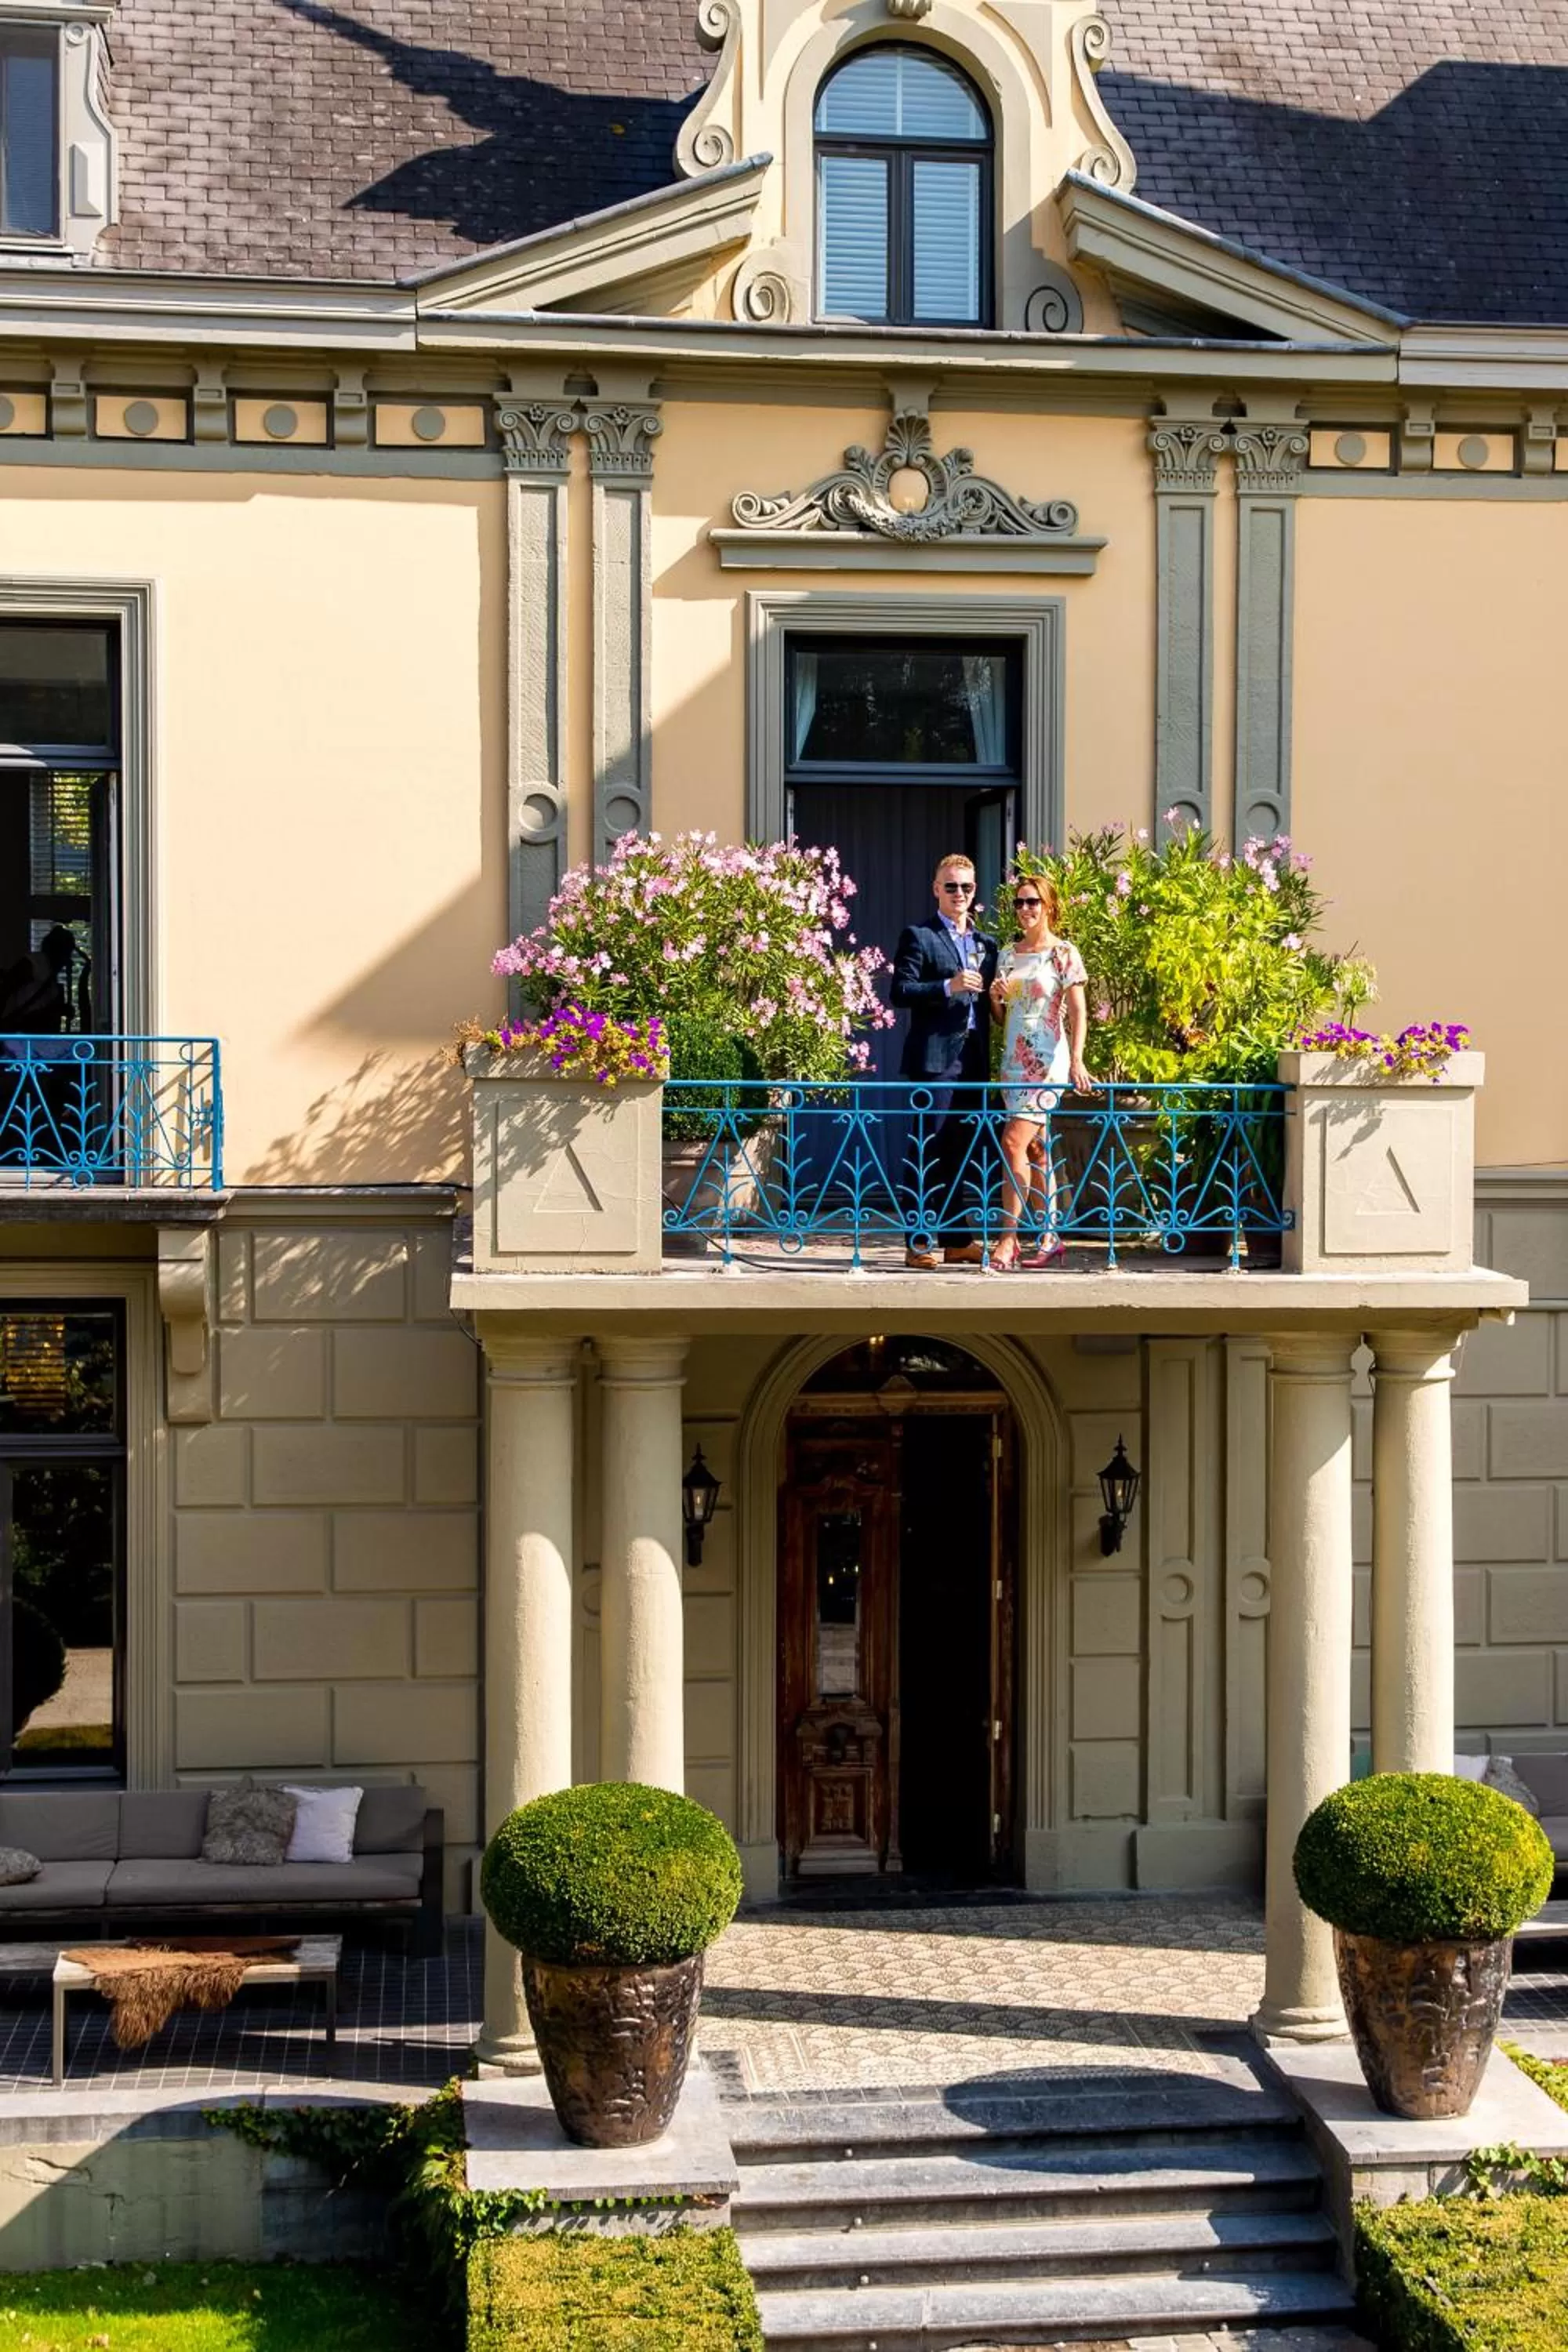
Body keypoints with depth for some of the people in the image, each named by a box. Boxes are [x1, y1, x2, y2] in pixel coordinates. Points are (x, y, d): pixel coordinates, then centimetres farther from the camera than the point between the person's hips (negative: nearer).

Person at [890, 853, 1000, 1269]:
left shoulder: (986, 944, 19)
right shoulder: (919, 936, 0)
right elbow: (900, 992, -9)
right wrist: (948, 987, -19)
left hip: (974, 1058, 6)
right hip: (936, 1056, -6)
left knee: (958, 1150, 10)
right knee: (927, 1148, -5)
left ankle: (957, 1239, 15)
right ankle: (918, 1241, -4)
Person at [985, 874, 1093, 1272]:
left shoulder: (1064, 953, -4)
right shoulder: (1007, 955, 13)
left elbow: (1078, 1012, -10)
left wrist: (1076, 1061, -21)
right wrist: (995, 997, -4)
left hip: (1047, 1062, -6)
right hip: (1014, 1061, 6)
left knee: (1014, 1142, -16)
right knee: (1036, 1149, 10)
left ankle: (1008, 1238, -14)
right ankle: (1050, 1235, 17)